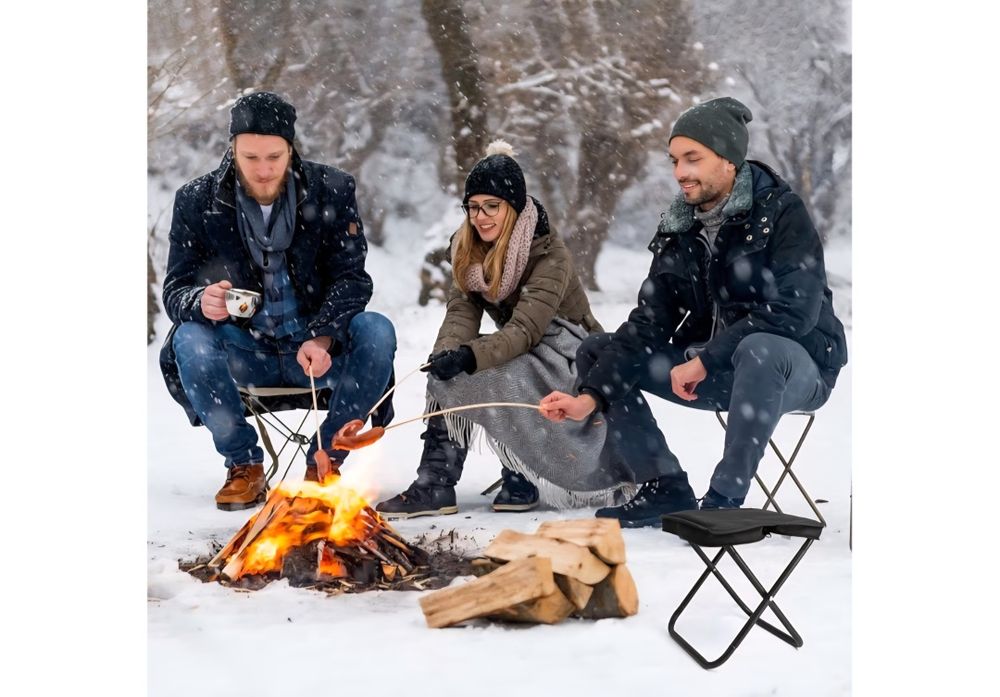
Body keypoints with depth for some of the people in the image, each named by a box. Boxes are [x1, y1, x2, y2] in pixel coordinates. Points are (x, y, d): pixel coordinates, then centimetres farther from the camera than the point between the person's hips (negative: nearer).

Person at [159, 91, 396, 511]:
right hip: (246, 352, 0)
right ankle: (244, 465, -9)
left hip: (318, 349, 0)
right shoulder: (197, 202, -6)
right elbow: (175, 291, -6)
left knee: (376, 331, -28)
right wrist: (200, 303, -32)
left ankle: (324, 462, -10)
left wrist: (322, 338, -27)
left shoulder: (331, 190, -6)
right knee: (189, 340, -29)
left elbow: (352, 279, -7)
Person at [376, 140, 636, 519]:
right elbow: (461, 312, -10)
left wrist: (469, 357, -46)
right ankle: (434, 485, -18)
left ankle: (521, 478, -13)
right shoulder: (469, 250, 0)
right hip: (523, 355, 7)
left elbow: (525, 329, -30)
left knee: (478, 377, -30)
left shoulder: (550, 256, -20)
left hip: (567, 357, -7)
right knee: (446, 372, -21)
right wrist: (446, 353, -33)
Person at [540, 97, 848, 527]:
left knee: (759, 350, -41)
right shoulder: (679, 230, 3)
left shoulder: (781, 212, -14)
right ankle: (668, 488, -3)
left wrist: (705, 361, -25)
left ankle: (725, 500, -28)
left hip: (797, 368, -6)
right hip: (714, 375, 7)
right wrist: (591, 398, -17)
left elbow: (796, 311, -26)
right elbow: (648, 325, -3)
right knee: (595, 352, 0)